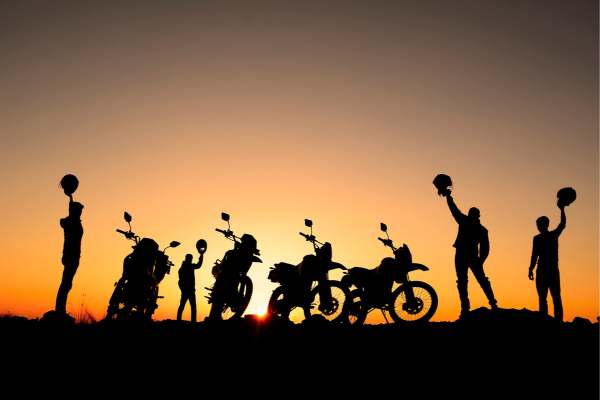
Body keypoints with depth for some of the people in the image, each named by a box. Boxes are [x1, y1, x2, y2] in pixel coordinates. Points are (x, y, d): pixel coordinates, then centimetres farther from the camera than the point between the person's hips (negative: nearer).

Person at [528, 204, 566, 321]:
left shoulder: (537, 238, -6)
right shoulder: (554, 235, 6)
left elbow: (534, 256, -10)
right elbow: (563, 224, 22)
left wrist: (530, 269, -5)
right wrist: (562, 210, 30)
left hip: (542, 271, -4)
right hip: (554, 271, 4)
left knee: (542, 298, -4)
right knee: (556, 298, 7)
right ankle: (558, 320, 1)